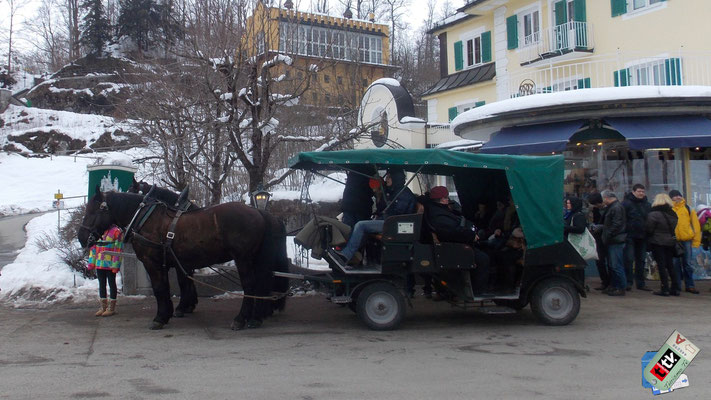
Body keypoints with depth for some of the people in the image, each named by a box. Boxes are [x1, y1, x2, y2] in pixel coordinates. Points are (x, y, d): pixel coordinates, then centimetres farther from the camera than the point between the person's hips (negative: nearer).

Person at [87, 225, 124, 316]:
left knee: (111, 284, 3)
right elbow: (93, 248, 14)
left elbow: (118, 249, -13)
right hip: (99, 263, 6)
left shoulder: (117, 231, -9)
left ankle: (111, 308, 11)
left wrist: (115, 264, -17)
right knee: (102, 284, 13)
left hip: (110, 265, -6)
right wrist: (91, 262, 8)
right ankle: (103, 307, 23)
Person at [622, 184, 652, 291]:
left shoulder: (647, 205, 13)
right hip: (630, 236, -5)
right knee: (629, 259, -7)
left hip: (642, 237, 5)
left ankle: (640, 283, 16)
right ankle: (628, 282, -1)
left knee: (641, 260, 9)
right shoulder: (626, 203, -4)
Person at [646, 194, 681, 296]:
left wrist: (648, 235, 5)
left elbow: (648, 228, -13)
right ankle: (675, 288, 13)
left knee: (661, 266, -3)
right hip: (670, 241, 6)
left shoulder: (654, 213, -14)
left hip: (657, 242, -6)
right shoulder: (673, 214, 7)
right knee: (670, 265, 13)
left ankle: (665, 289, -3)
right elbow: (674, 228, 12)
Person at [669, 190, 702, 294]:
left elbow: (696, 225, 6)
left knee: (688, 264, 3)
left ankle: (690, 285, 9)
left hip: (687, 239, 0)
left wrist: (696, 240, 0)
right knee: (676, 264, 4)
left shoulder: (688, 209, 7)